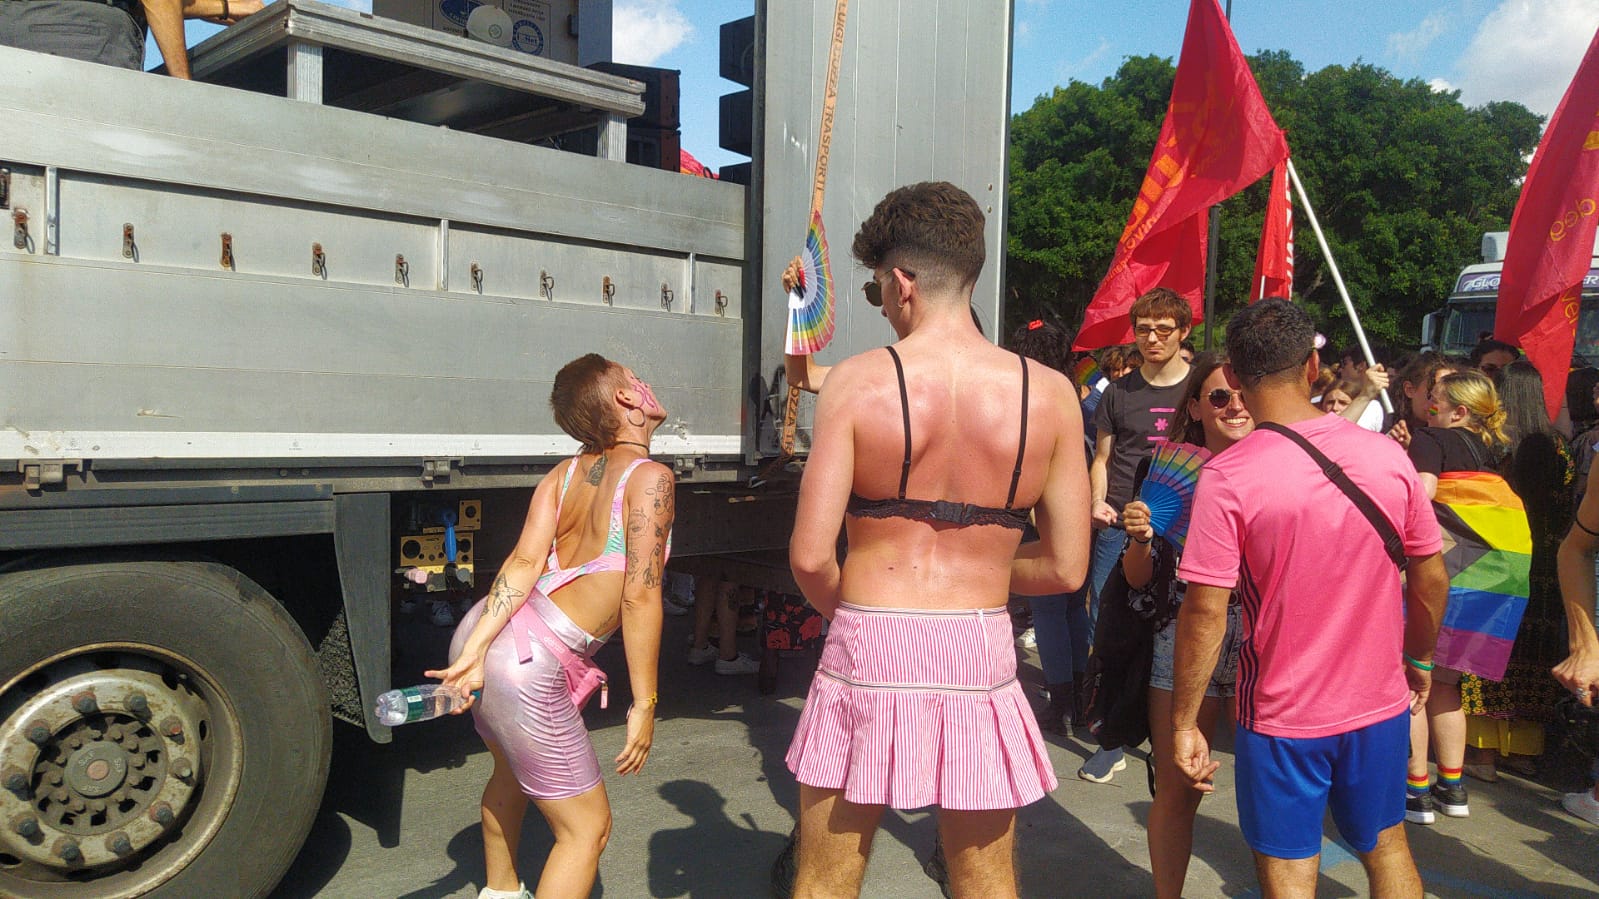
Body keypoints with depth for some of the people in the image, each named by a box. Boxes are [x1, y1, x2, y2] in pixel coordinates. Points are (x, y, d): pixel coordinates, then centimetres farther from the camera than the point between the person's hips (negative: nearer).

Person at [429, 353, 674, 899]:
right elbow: (640, 598, -18)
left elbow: (525, 562, -5)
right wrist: (644, 705, -14)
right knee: (587, 828, 7)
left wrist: (476, 650, -12)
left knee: (512, 771, 34)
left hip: (483, 632, 9)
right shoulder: (650, 477, -12)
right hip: (529, 669, -9)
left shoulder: (566, 472, 7)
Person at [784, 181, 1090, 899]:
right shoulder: (1049, 393, -4)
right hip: (981, 657, 2)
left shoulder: (858, 382, -10)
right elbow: (1067, 567, 0)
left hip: (868, 653, -2)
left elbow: (810, 556, -13)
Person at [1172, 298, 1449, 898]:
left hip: (1283, 714, -4)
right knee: (1386, 846, 25)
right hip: (1381, 702, 4)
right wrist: (1420, 660, 20)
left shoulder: (1226, 477, -19)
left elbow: (1206, 612, -19)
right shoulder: (1387, 455, -7)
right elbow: (1431, 579, 3)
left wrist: (1184, 724, -9)